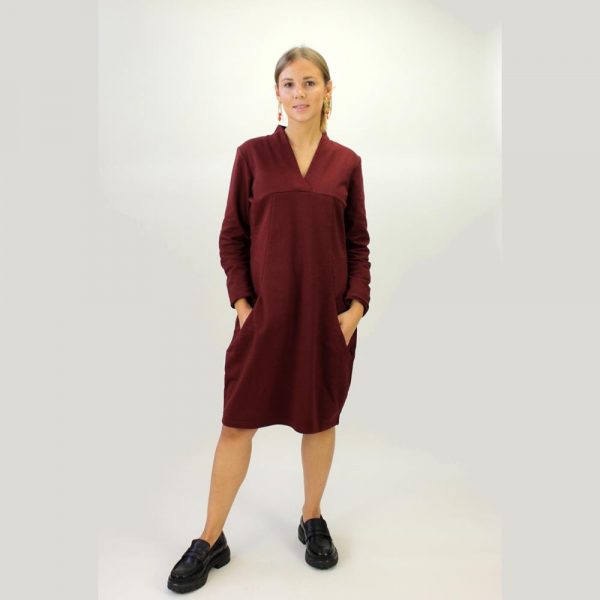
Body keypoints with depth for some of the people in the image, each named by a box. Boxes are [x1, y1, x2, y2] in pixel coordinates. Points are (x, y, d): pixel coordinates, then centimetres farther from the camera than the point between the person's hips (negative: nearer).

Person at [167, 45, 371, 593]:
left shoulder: (346, 162, 5)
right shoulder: (253, 154, 2)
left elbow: (359, 242, 6)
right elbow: (232, 236, 2)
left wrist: (357, 304, -5)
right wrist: (241, 300, -7)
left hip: (328, 314, 2)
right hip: (266, 312, -1)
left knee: (321, 418, 14)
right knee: (239, 421, 6)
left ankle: (313, 519, 37)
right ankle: (210, 541, 24)